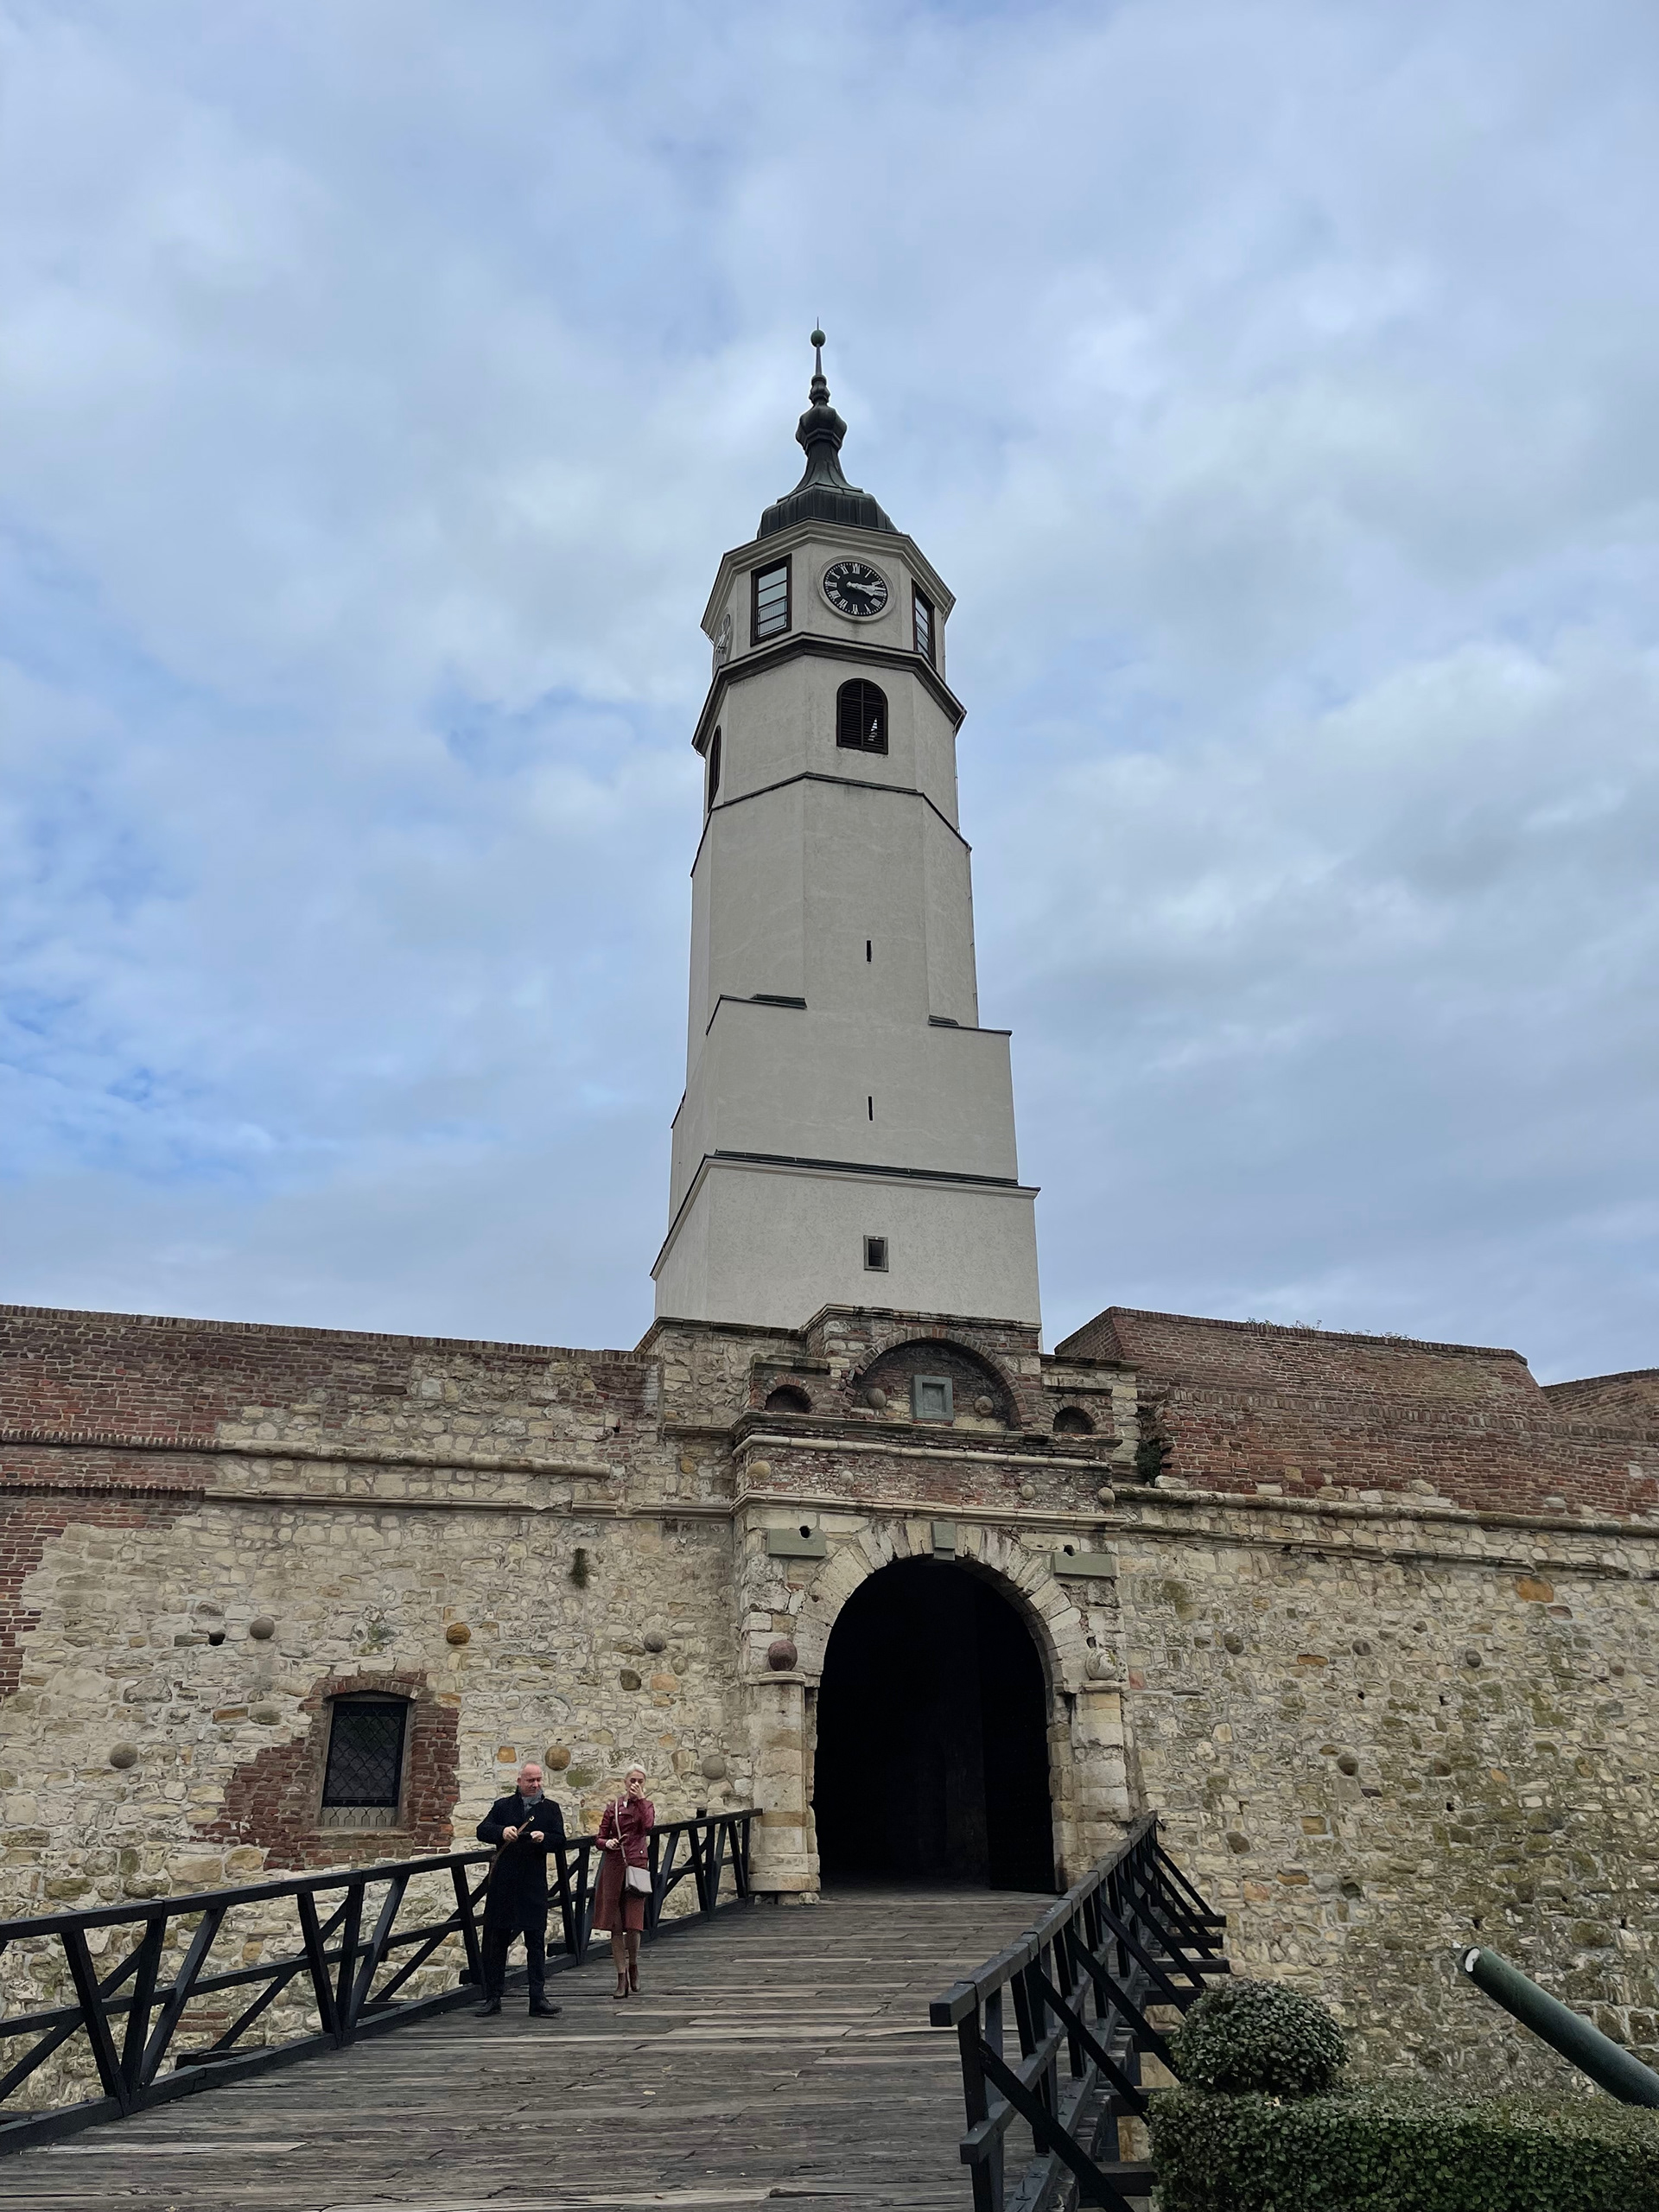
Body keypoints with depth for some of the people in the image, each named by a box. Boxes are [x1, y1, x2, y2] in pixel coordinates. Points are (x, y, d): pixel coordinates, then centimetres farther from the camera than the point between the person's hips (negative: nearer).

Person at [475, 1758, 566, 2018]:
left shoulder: (550, 1809, 10)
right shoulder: (502, 1806, 10)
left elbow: (560, 1840, 3)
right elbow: (482, 1831, 0)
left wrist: (544, 1838, -18)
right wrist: (502, 1831, -19)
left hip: (534, 1885, -1)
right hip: (502, 1884, 1)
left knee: (536, 1942, -1)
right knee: (495, 1940, 6)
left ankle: (538, 2000, 4)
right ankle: (492, 1997, 18)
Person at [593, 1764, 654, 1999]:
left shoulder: (646, 1805, 8)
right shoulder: (613, 1808, 10)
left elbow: (648, 1826, -14)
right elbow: (600, 1839, 10)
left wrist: (640, 1799, -12)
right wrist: (607, 1843, -11)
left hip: (637, 1866, -2)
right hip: (613, 1867, 2)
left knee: (633, 1924, -7)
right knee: (616, 1926, 2)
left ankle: (633, 1967, 19)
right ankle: (622, 1978, 11)